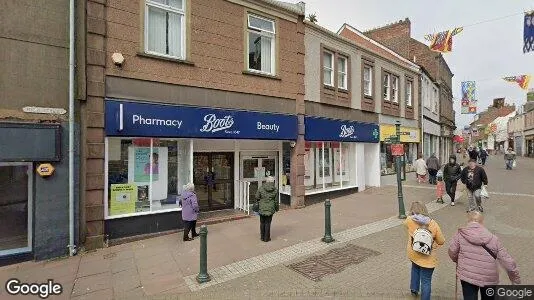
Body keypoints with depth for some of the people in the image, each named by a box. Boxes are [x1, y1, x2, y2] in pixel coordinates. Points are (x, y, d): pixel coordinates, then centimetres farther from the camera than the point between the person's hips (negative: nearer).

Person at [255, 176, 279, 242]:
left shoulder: (261, 188, -6)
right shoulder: (275, 190, -5)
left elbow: (257, 197, -3)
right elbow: (276, 201, -1)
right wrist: (277, 208, 14)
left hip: (262, 208, 1)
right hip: (270, 209, 0)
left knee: (262, 222, 14)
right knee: (268, 223, 9)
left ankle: (262, 237, 24)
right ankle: (266, 238, 16)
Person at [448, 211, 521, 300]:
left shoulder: (460, 235, -8)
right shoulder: (493, 238, -4)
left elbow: (452, 252, -6)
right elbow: (507, 261, -2)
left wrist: (458, 261, 16)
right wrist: (516, 279, 12)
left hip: (467, 276, -3)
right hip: (489, 278, 3)